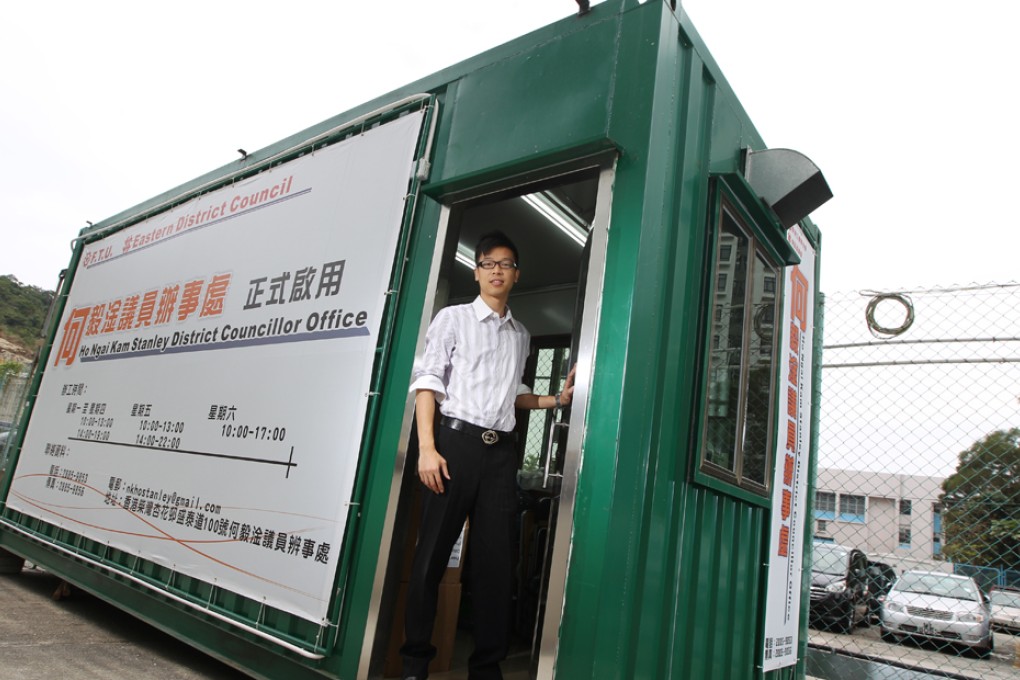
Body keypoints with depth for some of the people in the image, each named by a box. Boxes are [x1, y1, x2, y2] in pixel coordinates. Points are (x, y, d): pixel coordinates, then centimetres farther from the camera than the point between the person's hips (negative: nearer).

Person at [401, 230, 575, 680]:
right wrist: (427, 448, -13)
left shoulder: (521, 335, 19)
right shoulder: (452, 318, 5)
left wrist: (556, 400, 10)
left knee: (496, 559, 5)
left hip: (501, 450, 4)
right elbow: (427, 383, -3)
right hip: (456, 439, -4)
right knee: (432, 552, 0)